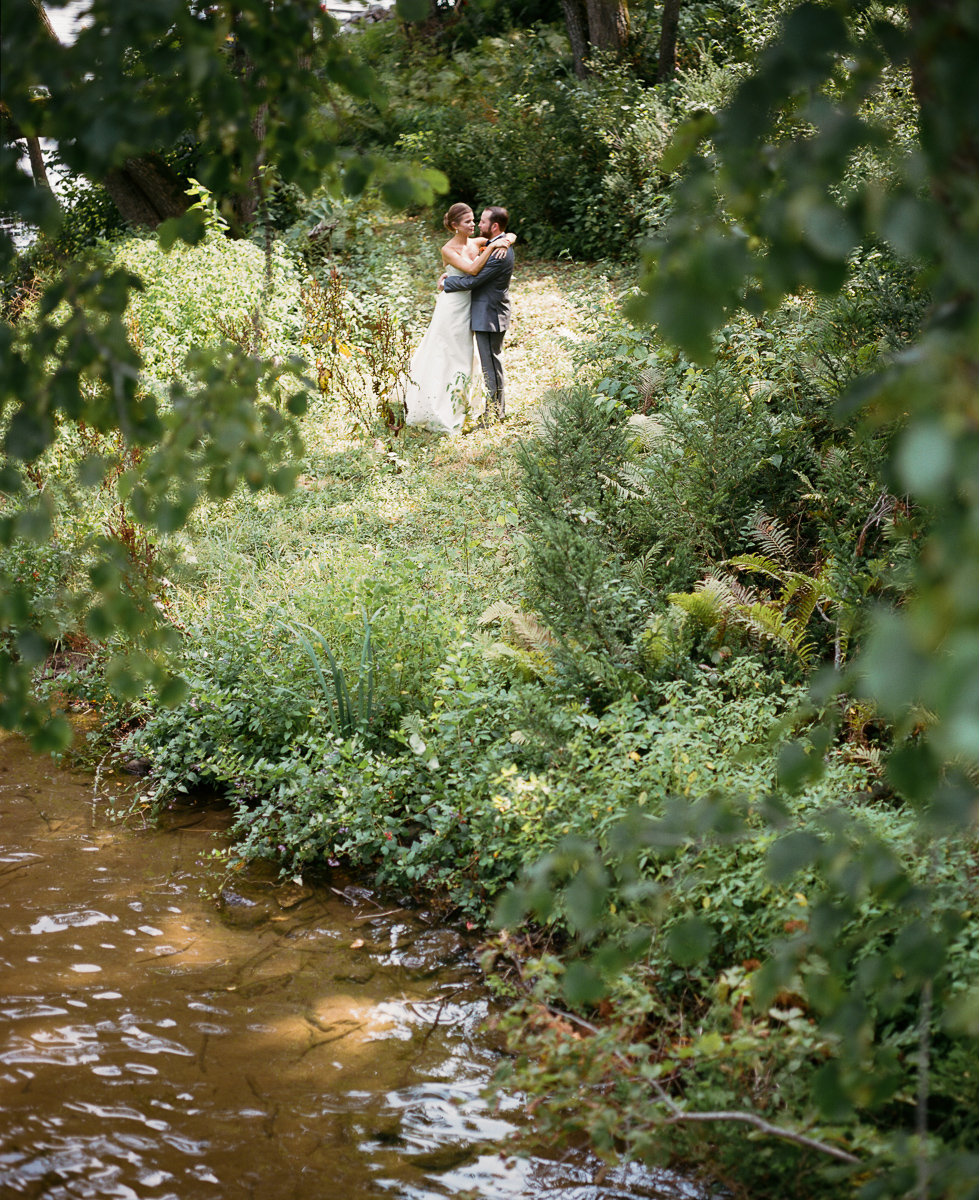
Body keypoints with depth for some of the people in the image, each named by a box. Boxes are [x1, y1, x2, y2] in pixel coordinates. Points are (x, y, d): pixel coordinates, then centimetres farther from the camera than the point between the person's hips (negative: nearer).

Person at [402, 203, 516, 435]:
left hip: (469, 307, 7)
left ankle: (460, 404, 31)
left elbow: (510, 236, 7)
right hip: (452, 307, -7)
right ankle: (441, 409, 9)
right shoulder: (448, 250, -16)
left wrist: (504, 242, -16)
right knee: (447, 355, 0)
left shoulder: (476, 243, 2)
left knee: (464, 354, 17)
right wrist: (492, 246, -27)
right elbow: (472, 269, -30)